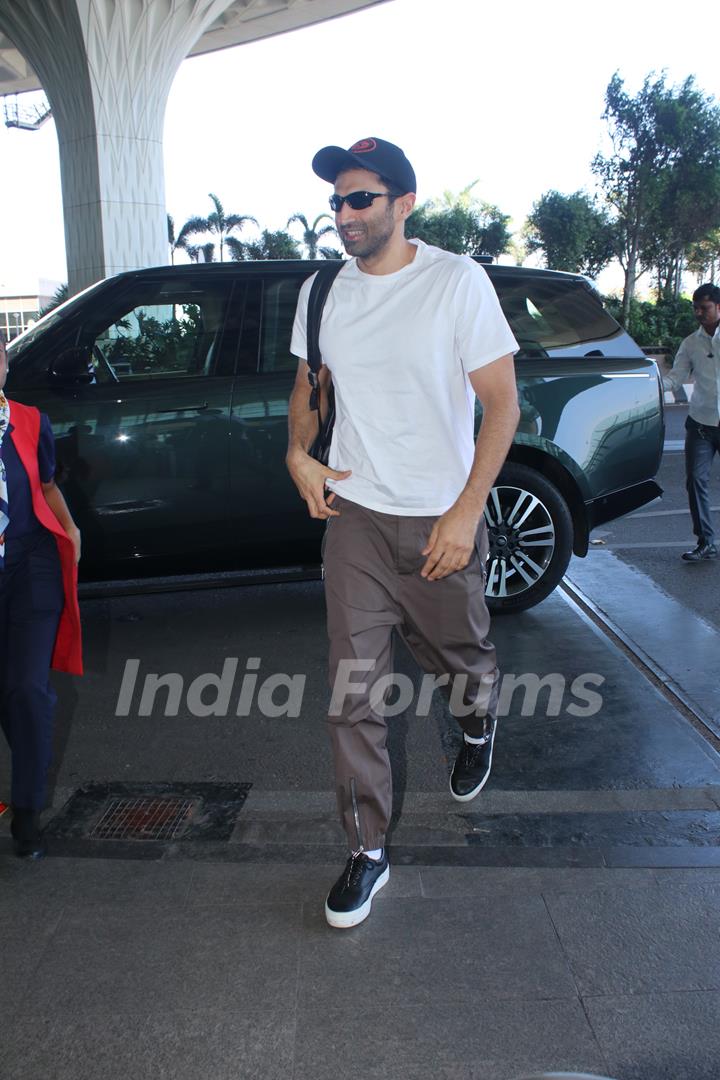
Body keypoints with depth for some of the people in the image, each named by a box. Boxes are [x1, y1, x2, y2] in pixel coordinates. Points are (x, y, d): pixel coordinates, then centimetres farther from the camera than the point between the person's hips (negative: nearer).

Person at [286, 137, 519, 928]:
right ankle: (367, 852, 15)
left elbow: (502, 401, -9)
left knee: (458, 659, 15)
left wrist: (466, 512, -16)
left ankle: (478, 727, 53)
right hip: (354, 515, 3)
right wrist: (299, 453, 0)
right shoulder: (322, 292, 5)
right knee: (352, 692, 0)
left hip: (440, 522, -3)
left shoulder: (457, 281, -8)